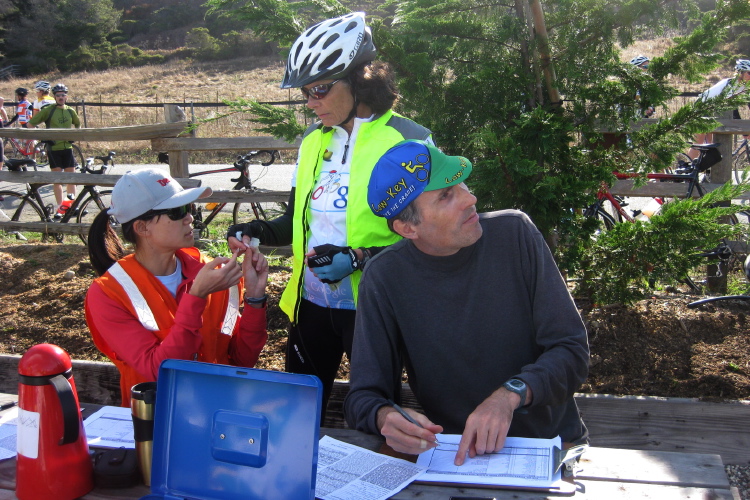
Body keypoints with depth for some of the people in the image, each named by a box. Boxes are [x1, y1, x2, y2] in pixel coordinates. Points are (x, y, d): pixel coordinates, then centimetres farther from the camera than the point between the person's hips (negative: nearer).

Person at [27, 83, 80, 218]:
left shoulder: (70, 111, 7)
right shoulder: (48, 110, -4)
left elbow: (78, 124, 25)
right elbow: (31, 124, -2)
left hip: (68, 147, 3)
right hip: (54, 148, -3)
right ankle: (60, 208, 5)